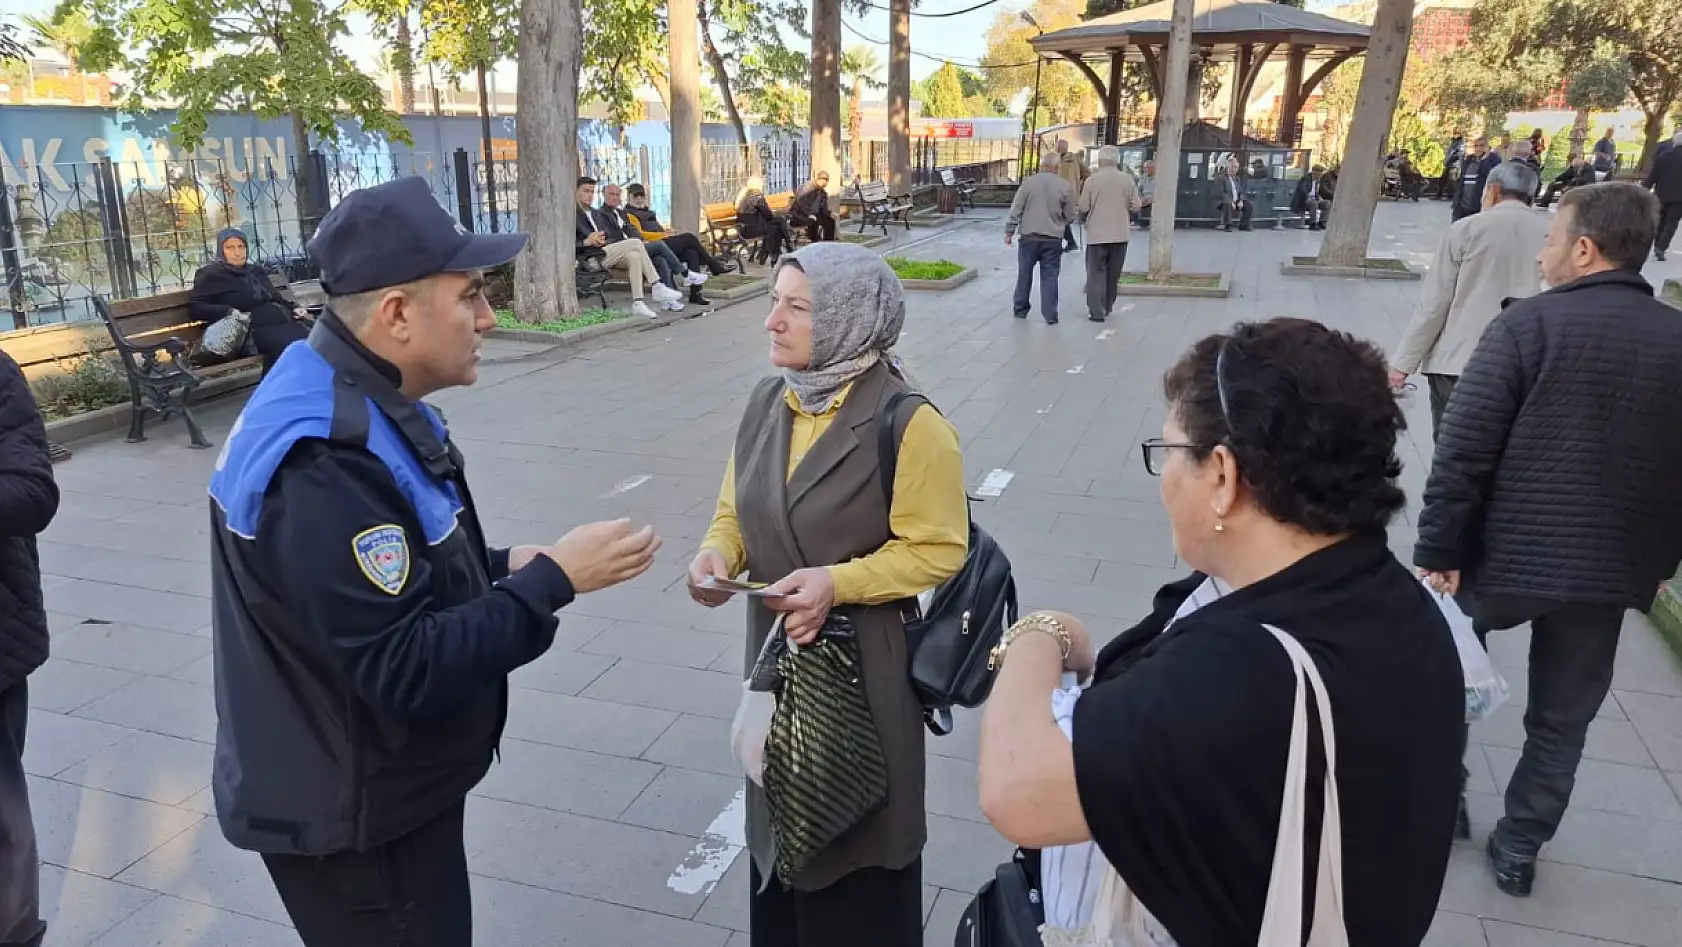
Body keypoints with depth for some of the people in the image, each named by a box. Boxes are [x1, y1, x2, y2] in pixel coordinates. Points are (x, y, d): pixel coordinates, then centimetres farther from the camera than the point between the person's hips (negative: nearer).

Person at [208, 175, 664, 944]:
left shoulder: (359, 404, 2)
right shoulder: (324, 462, -32)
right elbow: (406, 671, -31)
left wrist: (502, 568, -2)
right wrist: (553, 581, -25)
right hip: (353, 819, -10)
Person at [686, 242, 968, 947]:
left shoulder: (908, 422, -17)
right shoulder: (766, 404, 3)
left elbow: (938, 549, -15)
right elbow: (736, 512, 11)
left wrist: (839, 582, -26)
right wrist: (718, 554, -10)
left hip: (864, 662, -6)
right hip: (777, 651, 6)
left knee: (857, 839, 10)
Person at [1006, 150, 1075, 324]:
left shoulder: (1029, 183, -5)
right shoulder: (1065, 186, -5)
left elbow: (1015, 210, -3)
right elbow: (1070, 216, 2)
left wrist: (1009, 232, 5)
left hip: (1029, 237, 1)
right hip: (1053, 239, 0)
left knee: (1024, 274, 14)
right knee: (1050, 277, 5)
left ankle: (1020, 309, 23)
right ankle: (1050, 315, 4)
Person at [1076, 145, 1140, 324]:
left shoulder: (1092, 180, -7)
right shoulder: (1128, 180, -1)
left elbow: (1083, 209, -5)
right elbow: (1135, 208, 2)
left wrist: (1082, 216, 18)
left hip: (1097, 234, -3)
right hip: (1120, 235, 3)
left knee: (1096, 273, 3)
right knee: (1113, 274, 15)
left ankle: (1096, 311, -5)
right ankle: (1107, 308, 25)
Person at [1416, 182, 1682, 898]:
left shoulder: (1530, 323, -13)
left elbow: (1463, 451, -17)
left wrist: (1439, 551, -12)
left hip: (1506, 553, -4)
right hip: (1612, 569, 4)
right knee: (1564, 718, 17)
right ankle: (1518, 848, 26)